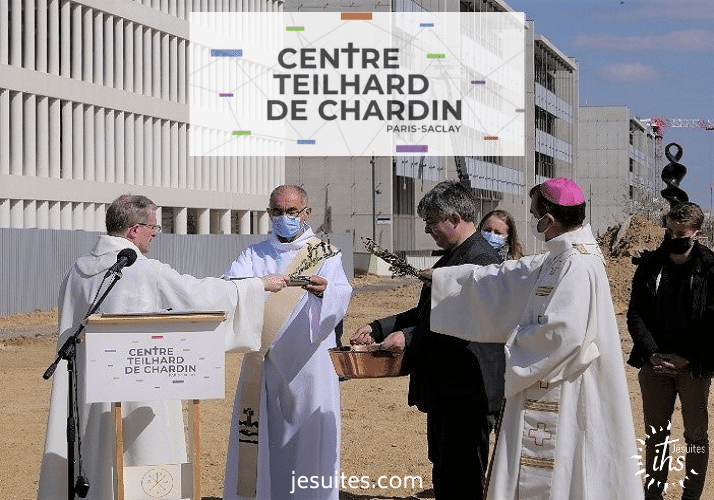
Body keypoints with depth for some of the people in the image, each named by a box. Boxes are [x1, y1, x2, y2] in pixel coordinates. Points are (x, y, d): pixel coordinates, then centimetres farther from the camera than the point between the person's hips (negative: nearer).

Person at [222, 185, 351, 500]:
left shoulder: (325, 255, 5)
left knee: (308, 444, -1)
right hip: (263, 365, 2)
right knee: (261, 443, 2)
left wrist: (323, 290, -37)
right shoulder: (254, 256, 12)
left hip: (308, 366, -2)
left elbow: (340, 299, -13)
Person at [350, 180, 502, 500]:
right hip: (443, 389, 11)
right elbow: (427, 313, 20)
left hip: (465, 393, -11)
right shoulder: (451, 257, 15)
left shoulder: (481, 260, -18)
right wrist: (378, 329, 10)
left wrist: (410, 338, -25)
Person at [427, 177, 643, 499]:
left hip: (565, 394, -10)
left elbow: (563, 332, -27)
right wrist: (443, 278, 27)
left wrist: (517, 339, -9)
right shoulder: (558, 259, 12)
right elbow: (506, 277, 23)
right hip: (546, 392, 10)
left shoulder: (578, 265, -19)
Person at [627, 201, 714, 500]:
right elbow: (635, 314, 4)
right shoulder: (649, 265, 5)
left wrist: (687, 358, -12)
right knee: (655, 434, 9)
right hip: (654, 363, 3)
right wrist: (652, 353, -8)